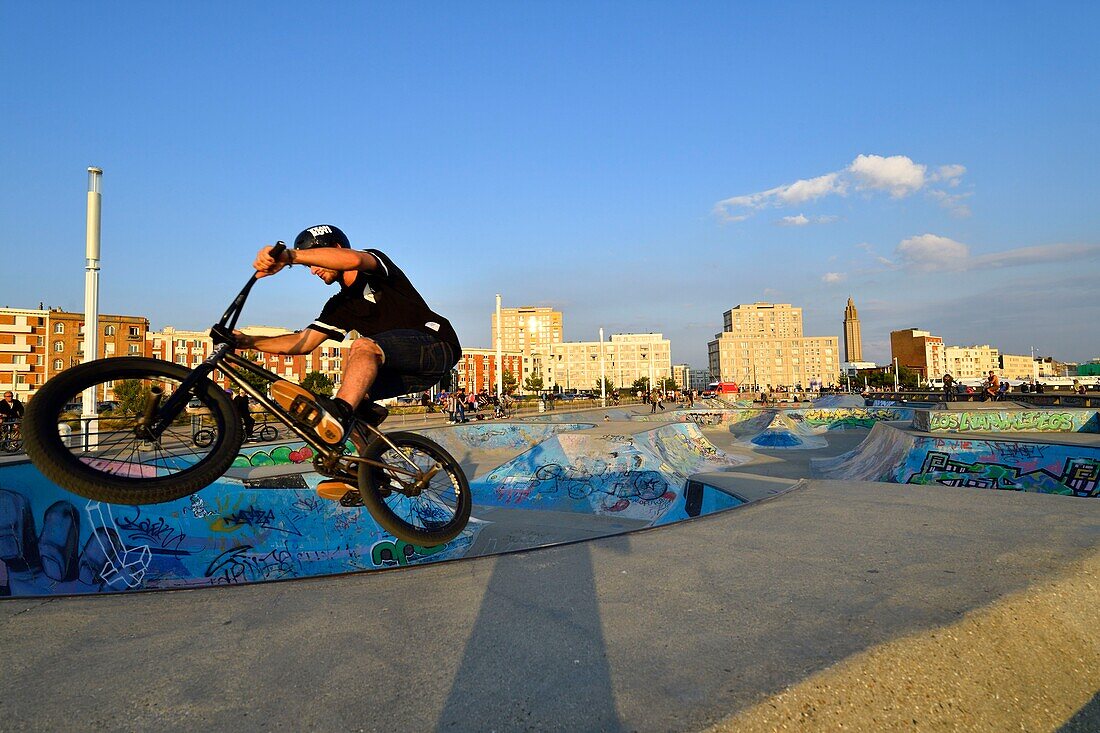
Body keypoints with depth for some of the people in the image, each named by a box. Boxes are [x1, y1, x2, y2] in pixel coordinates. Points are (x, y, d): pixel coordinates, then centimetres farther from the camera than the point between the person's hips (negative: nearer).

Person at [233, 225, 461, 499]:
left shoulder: (376, 263, -3)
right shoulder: (341, 305, 17)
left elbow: (352, 259, -30)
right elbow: (303, 342, 10)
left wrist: (289, 256, -41)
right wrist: (249, 341, -3)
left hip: (437, 345, -8)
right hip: (407, 370, 8)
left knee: (363, 347, -30)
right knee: (355, 393, -8)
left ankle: (336, 415, -51)